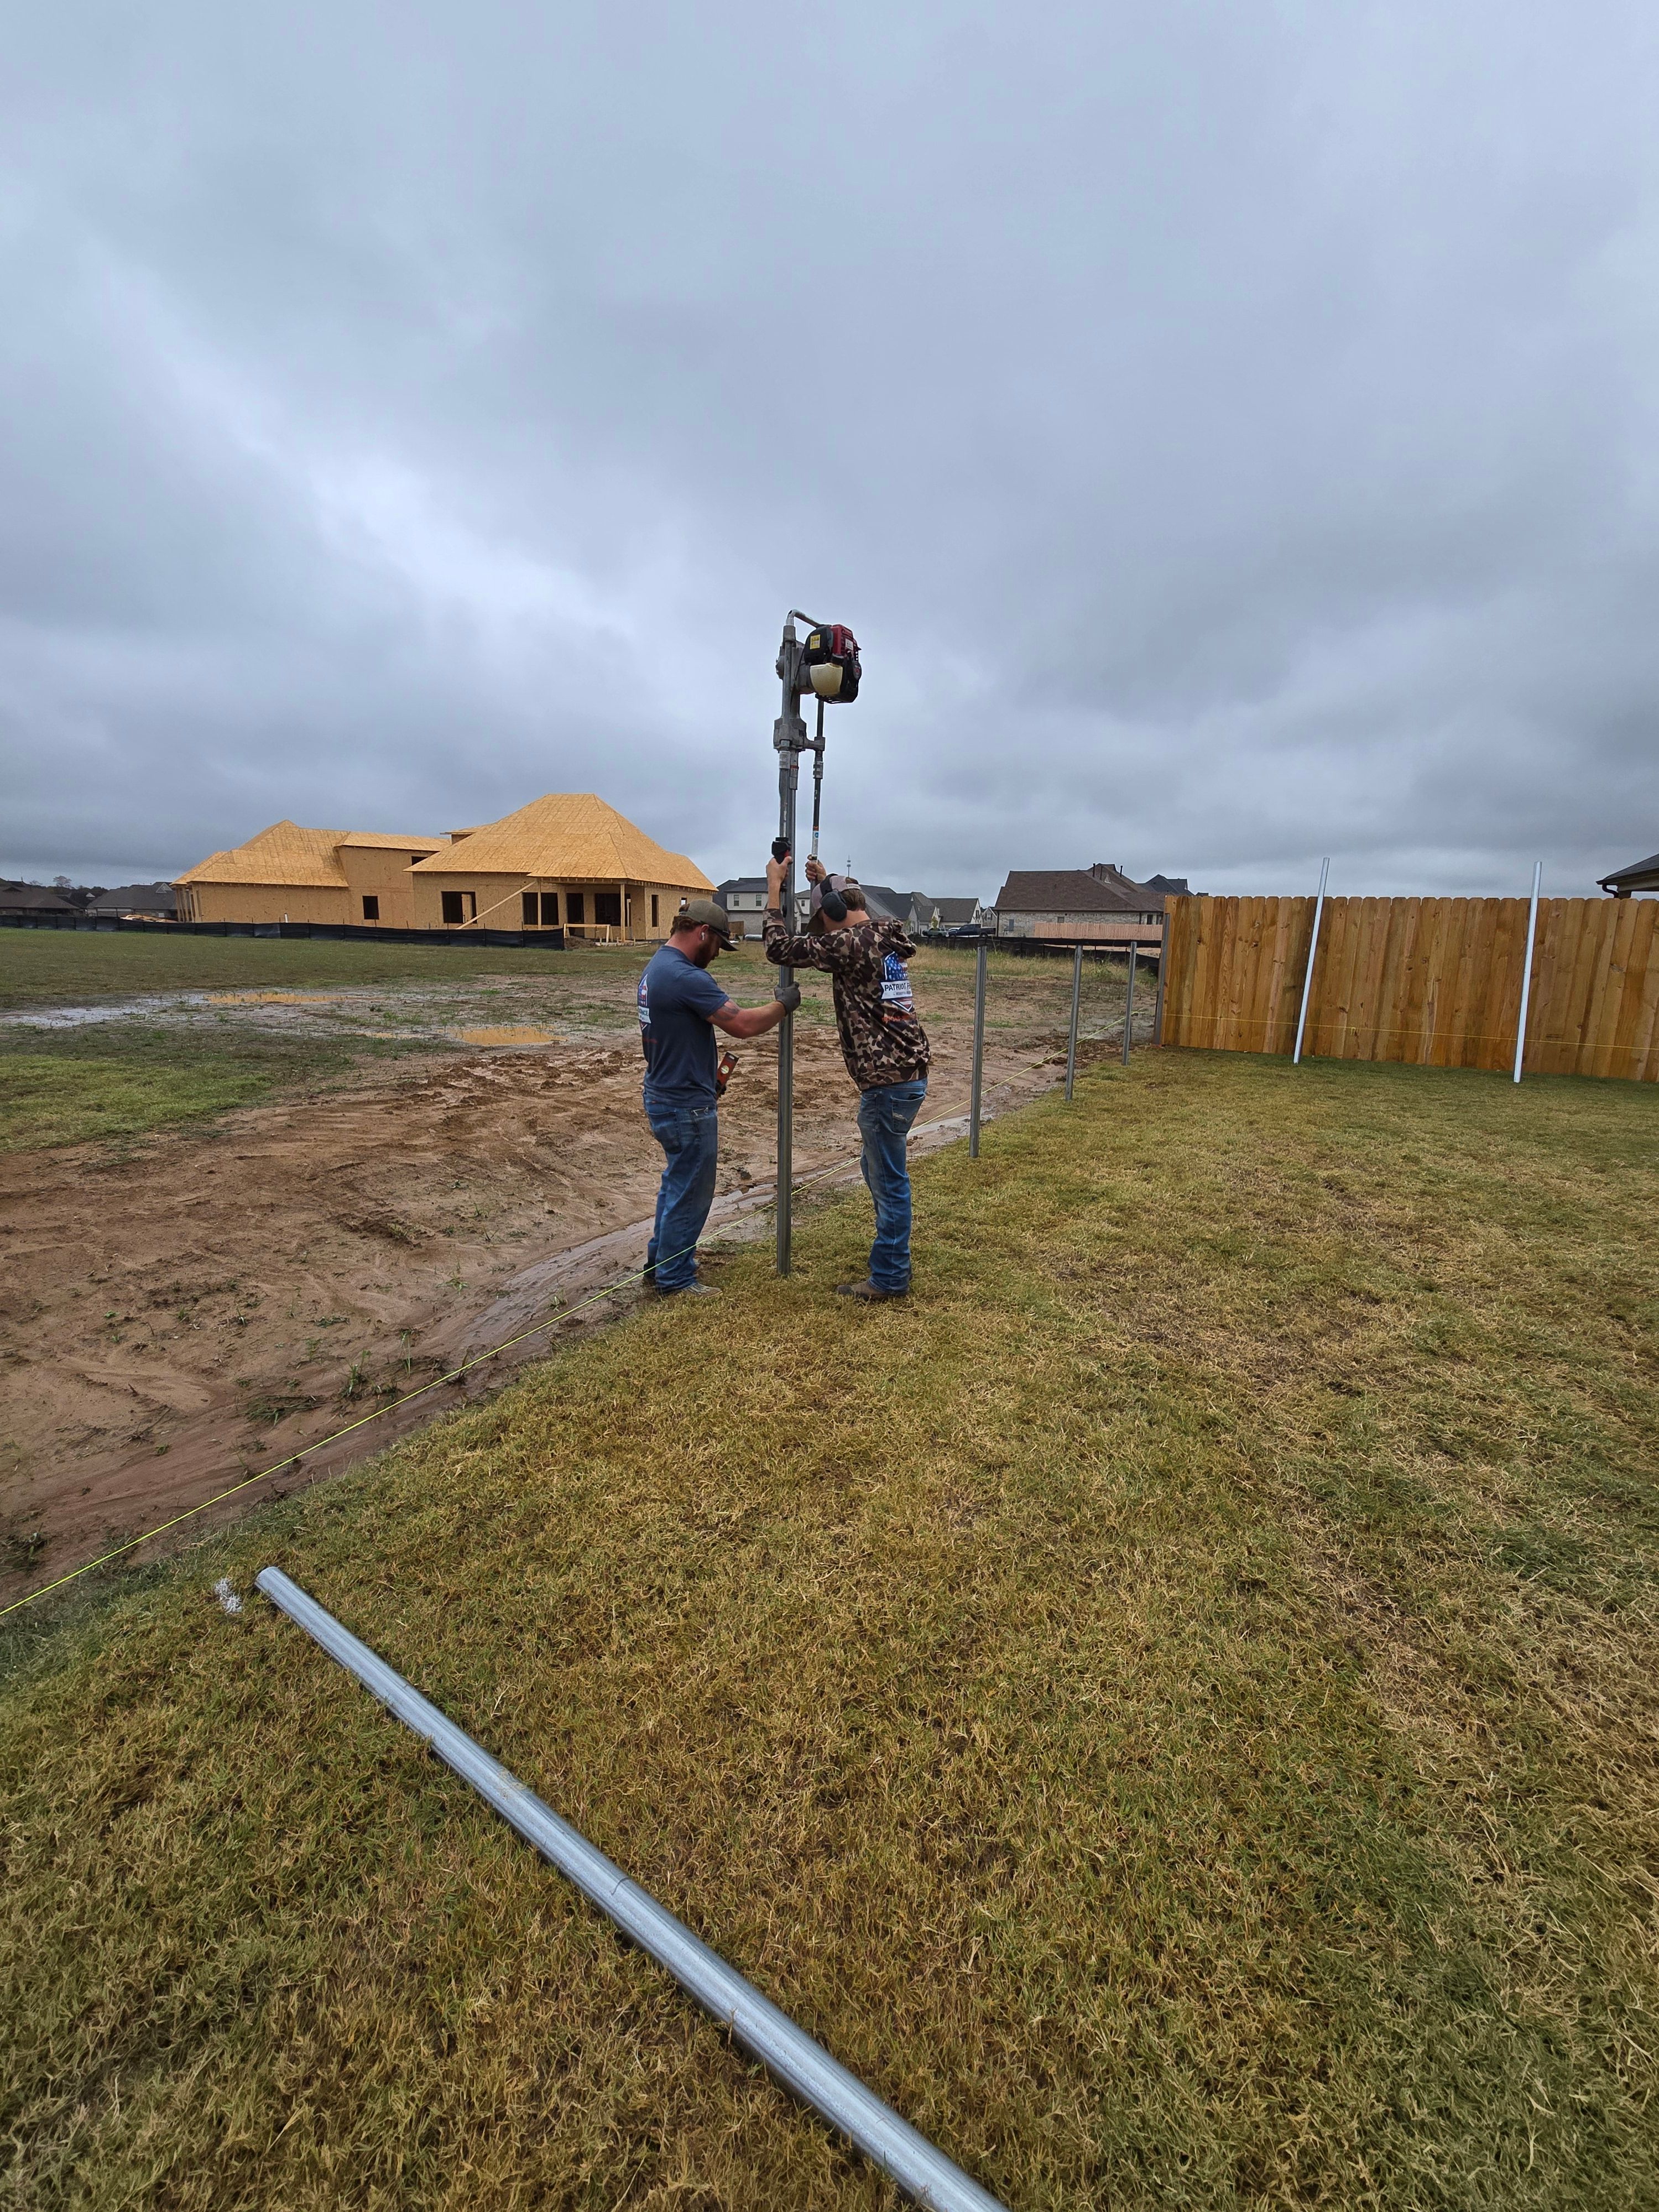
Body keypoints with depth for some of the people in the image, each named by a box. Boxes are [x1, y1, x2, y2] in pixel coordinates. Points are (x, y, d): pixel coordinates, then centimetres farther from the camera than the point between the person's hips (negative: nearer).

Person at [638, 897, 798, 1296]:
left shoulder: (655, 967, 8)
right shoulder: (686, 977, -25)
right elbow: (744, 1024, -27)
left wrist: (707, 1073, 14)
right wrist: (784, 1004, -11)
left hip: (664, 1095, 10)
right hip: (687, 1106, -10)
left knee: (677, 1182, 25)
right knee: (689, 1194, 5)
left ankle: (660, 1259, 39)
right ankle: (676, 1280, 20)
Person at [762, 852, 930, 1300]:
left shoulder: (852, 944, -17)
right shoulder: (885, 938, 11)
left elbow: (781, 948, -15)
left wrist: (774, 886, -4)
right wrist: (825, 883, 27)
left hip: (889, 1083, -10)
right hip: (906, 1074, 10)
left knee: (889, 1180, 1)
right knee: (877, 1170, 22)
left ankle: (889, 1277, 14)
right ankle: (895, 1258, 35)